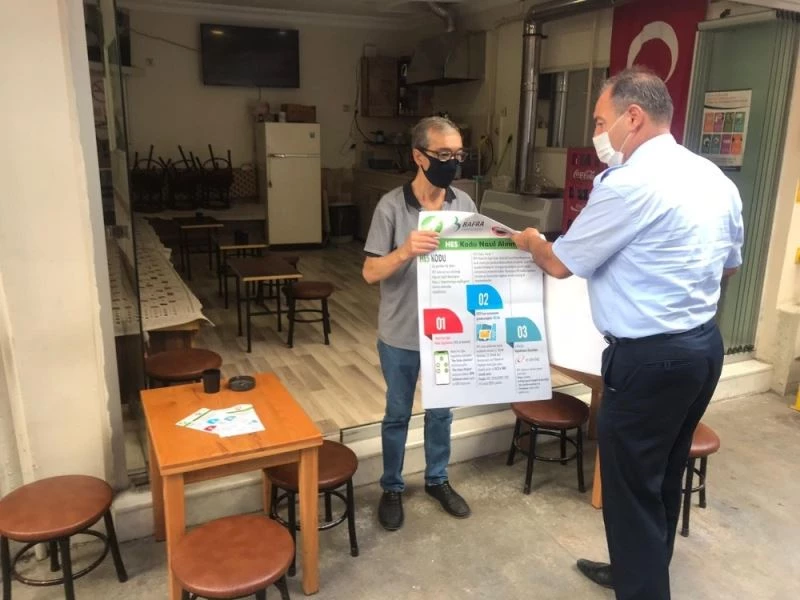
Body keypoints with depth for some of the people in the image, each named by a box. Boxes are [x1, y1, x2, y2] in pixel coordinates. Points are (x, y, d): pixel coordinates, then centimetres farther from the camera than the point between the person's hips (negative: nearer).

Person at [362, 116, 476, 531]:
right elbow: (371, 273, -16)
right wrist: (405, 252, -34)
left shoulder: (465, 204, -1)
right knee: (397, 415, 13)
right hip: (401, 336, -3)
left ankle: (437, 480, 41)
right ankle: (392, 488, 34)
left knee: (441, 411, 19)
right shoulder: (392, 206, -14)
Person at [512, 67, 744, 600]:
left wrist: (530, 240, 10)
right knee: (664, 476, 22)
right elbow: (729, 265, 18)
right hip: (705, 343, 9)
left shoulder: (630, 183, -20)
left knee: (632, 486, 6)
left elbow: (561, 264, -11)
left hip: (650, 357, -9)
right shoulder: (716, 178, 8)